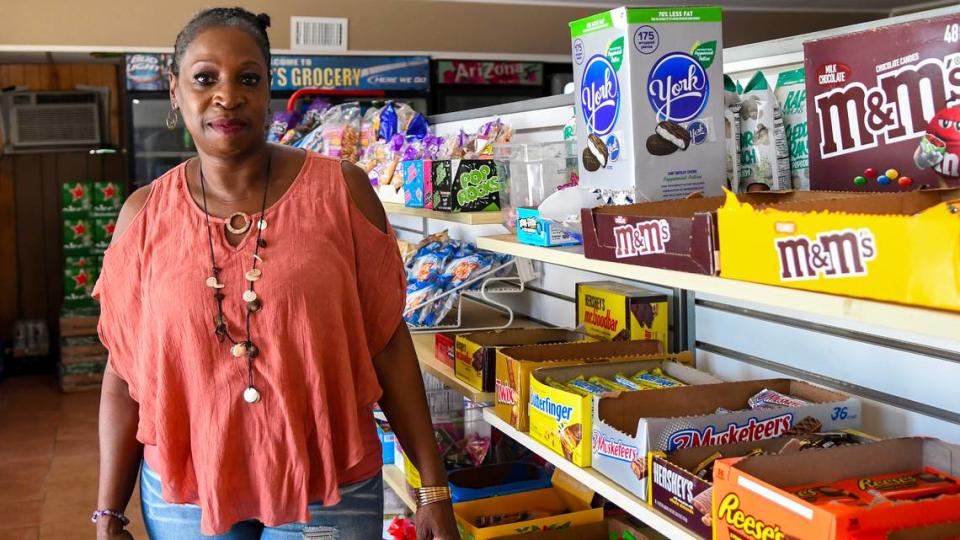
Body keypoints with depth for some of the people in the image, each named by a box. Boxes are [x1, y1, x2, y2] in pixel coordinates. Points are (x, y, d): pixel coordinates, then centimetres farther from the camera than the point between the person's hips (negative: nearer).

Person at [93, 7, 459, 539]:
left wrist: (433, 486, -5)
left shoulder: (341, 190, -8)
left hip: (329, 487, -1)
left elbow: (386, 341, -5)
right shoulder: (145, 215, -3)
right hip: (183, 493, 2)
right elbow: (125, 371, 3)